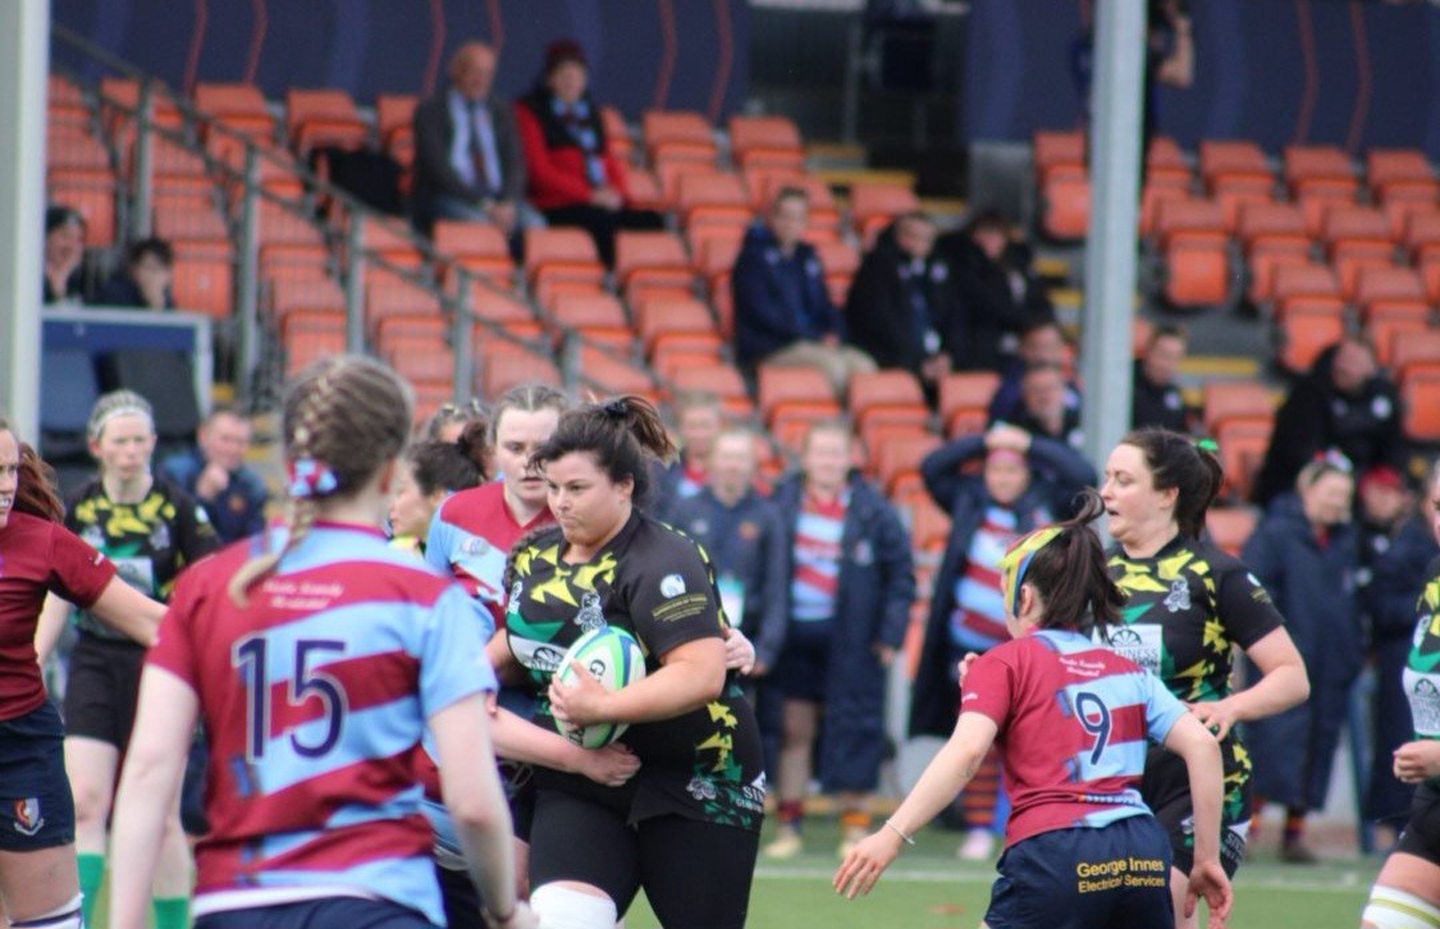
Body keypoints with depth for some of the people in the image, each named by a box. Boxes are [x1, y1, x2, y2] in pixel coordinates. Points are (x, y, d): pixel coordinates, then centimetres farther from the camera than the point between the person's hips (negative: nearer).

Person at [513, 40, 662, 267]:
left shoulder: (590, 112, 25)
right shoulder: (530, 112, 5)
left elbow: (610, 160, 24)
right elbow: (539, 170, -5)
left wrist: (617, 192, -1)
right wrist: (589, 195, -13)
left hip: (601, 201, 6)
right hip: (557, 206, -6)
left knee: (651, 221, -22)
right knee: (603, 220, -37)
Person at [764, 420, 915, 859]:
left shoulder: (873, 511, -1)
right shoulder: (783, 502, 3)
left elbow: (901, 575, 3)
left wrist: (891, 633, -4)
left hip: (850, 637, -2)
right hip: (794, 633, 2)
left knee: (854, 728, -1)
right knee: (794, 728, 4)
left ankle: (856, 823, 9)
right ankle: (789, 825, 11)